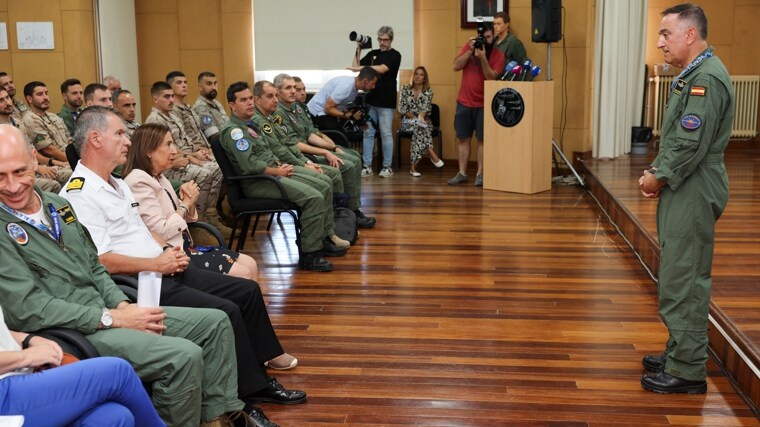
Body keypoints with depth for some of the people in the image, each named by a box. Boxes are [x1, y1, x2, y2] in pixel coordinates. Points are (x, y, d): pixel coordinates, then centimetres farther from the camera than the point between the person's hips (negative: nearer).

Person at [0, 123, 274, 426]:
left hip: (102, 311, 9)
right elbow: (29, 310, -20)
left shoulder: (58, 204, 11)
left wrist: (123, 304, 0)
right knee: (183, 356, -25)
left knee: (215, 322, 5)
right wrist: (112, 318, -18)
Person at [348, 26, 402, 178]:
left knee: (386, 135, 0)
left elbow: (382, 69, -20)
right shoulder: (372, 54, 13)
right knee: (368, 133, 3)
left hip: (386, 102, -5)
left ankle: (387, 167, 7)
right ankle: (367, 166, 7)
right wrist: (358, 51, 0)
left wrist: (360, 68, -22)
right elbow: (356, 67, 10)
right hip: (370, 100, 5)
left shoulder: (395, 55, -4)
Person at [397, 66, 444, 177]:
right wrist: (414, 117, -15)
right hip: (408, 121, 0)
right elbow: (401, 108, -3)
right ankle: (432, 154, -44)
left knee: (418, 128, -36)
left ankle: (413, 166, -41)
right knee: (418, 125, -35)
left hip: (423, 122, 1)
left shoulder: (428, 91, 3)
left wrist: (420, 117, -33)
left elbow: (426, 108, -11)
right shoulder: (405, 89, 4)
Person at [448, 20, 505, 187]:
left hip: (484, 104, -3)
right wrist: (470, 50, -16)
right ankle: (462, 173, 10)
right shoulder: (469, 45, 3)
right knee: (462, 138, 4)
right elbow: (456, 66, -6)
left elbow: (492, 78, -16)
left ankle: (480, 174, 3)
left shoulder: (498, 55, -6)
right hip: (464, 102, 3)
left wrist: (483, 58, -25)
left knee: (482, 139, -2)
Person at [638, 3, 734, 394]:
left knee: (684, 281, -5)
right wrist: (656, 171, 6)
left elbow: (691, 145, -23)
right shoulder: (694, 75, 15)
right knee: (679, 277, 17)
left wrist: (658, 178, -11)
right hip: (682, 192, 10)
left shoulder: (707, 78, -18)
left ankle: (688, 370, 4)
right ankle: (680, 353, 29)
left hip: (693, 195, -10)